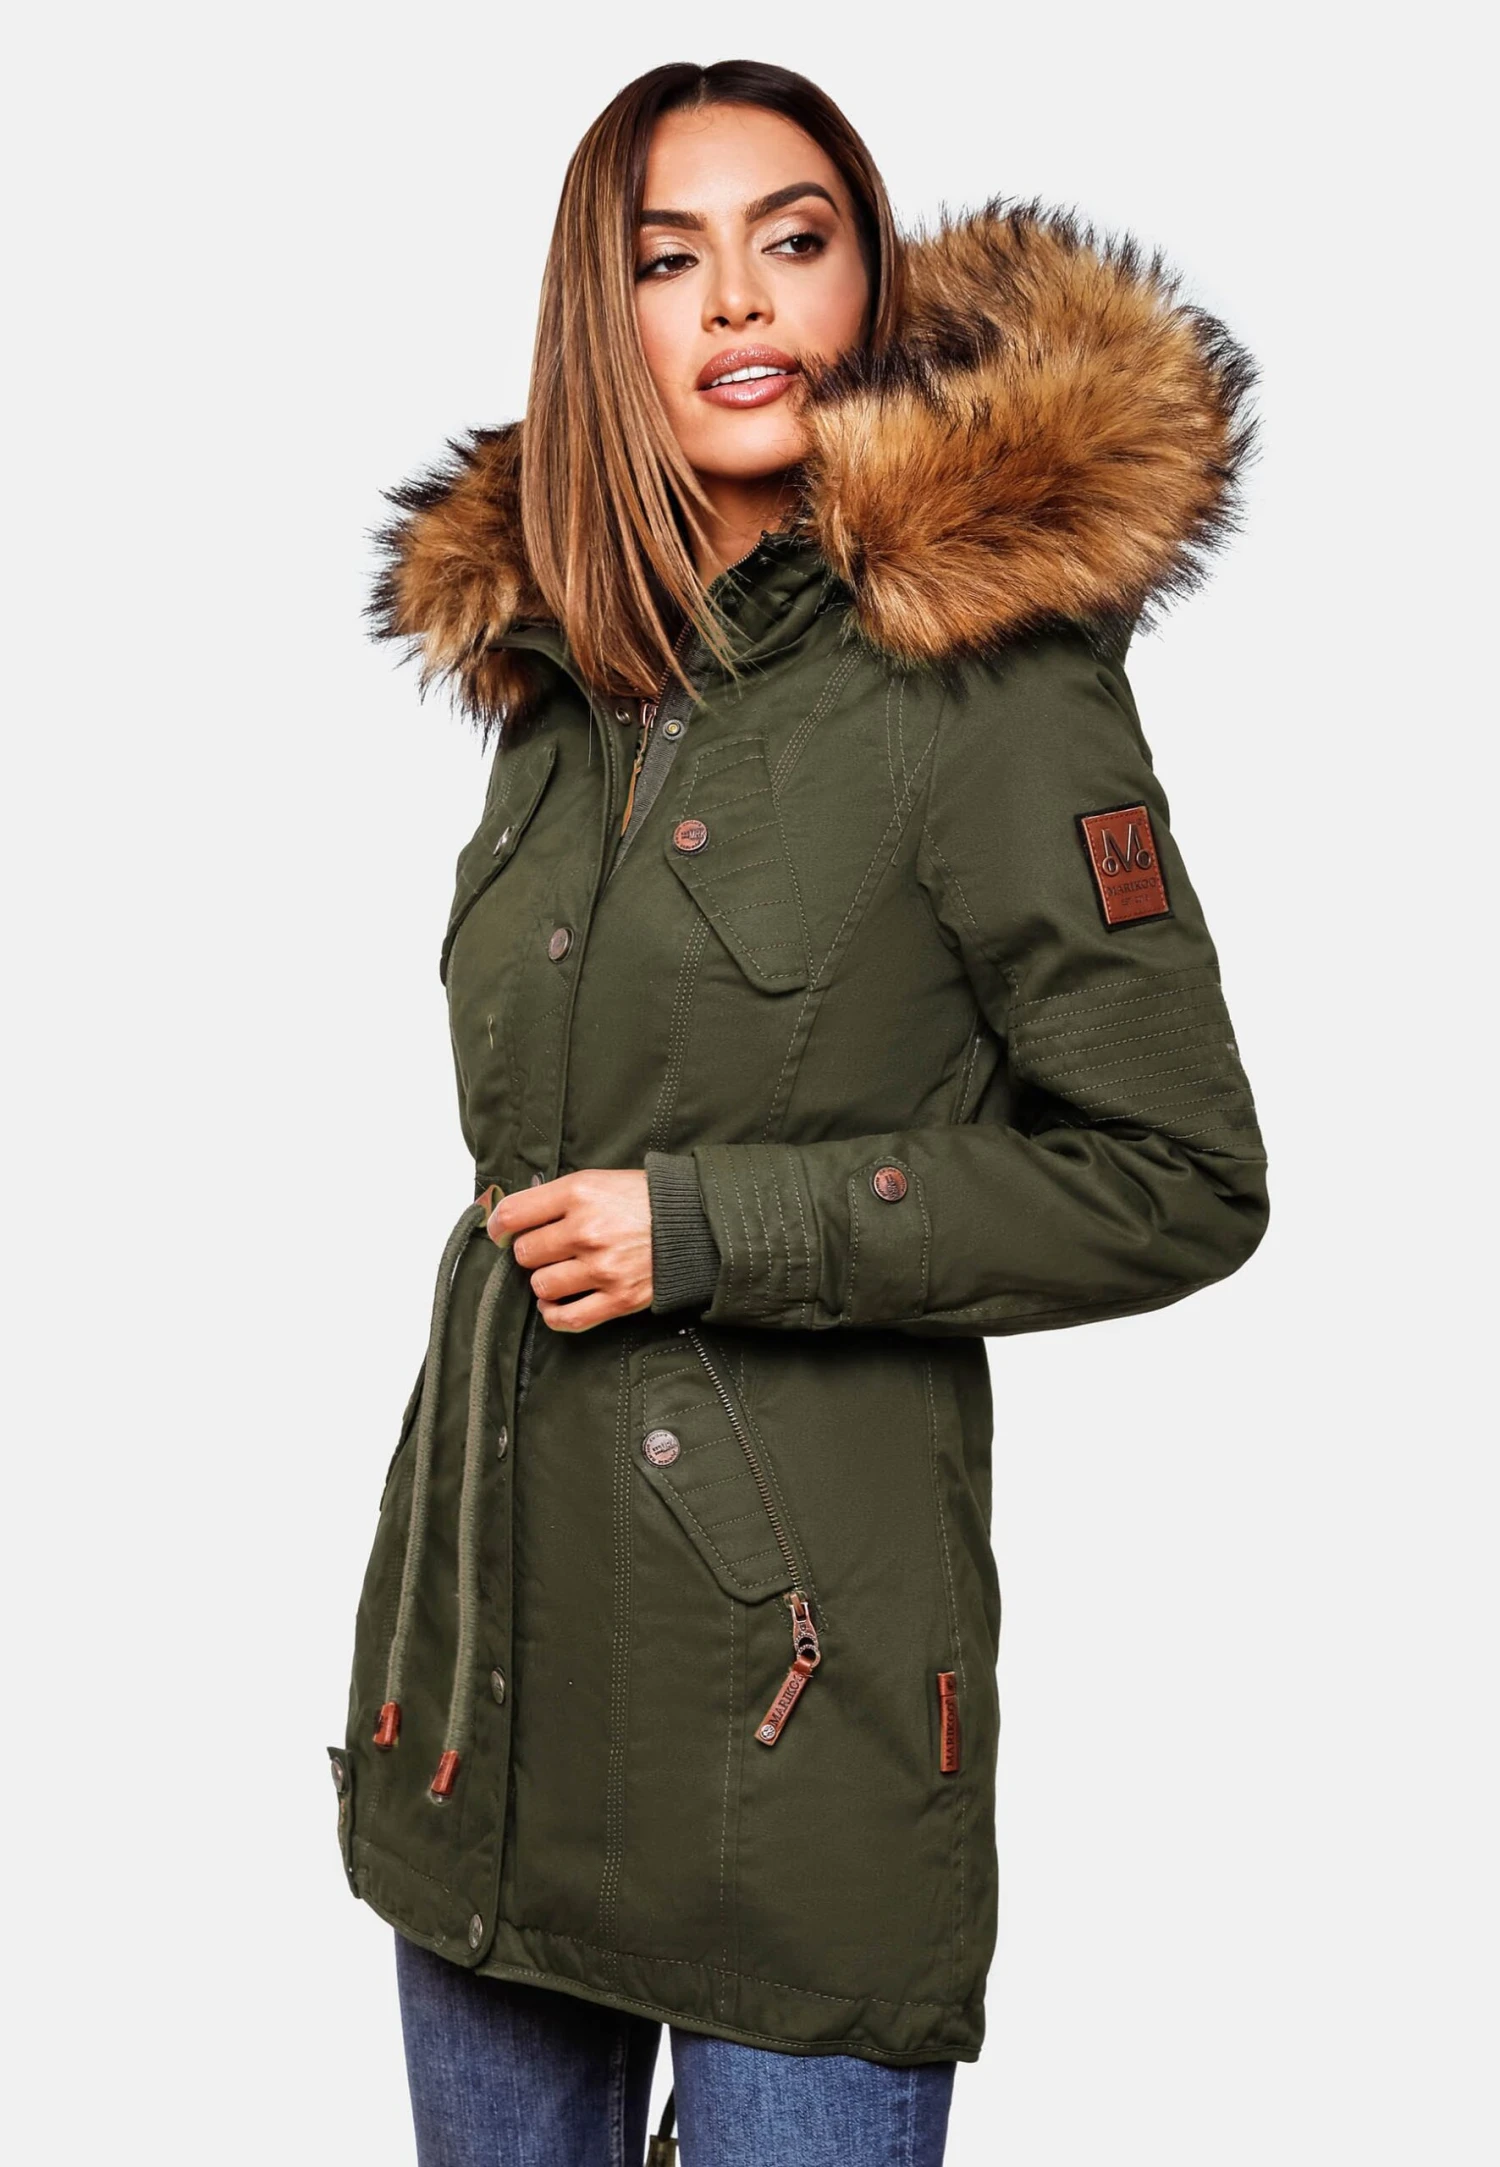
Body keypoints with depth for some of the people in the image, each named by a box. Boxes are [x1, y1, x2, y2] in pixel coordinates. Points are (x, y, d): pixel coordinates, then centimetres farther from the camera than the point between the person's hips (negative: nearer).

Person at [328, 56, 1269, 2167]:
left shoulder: (986, 671, -11)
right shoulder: (560, 670, 8)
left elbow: (1178, 1178, -11)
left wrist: (716, 1226, -14)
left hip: (798, 1649, -6)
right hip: (489, 1616, 6)